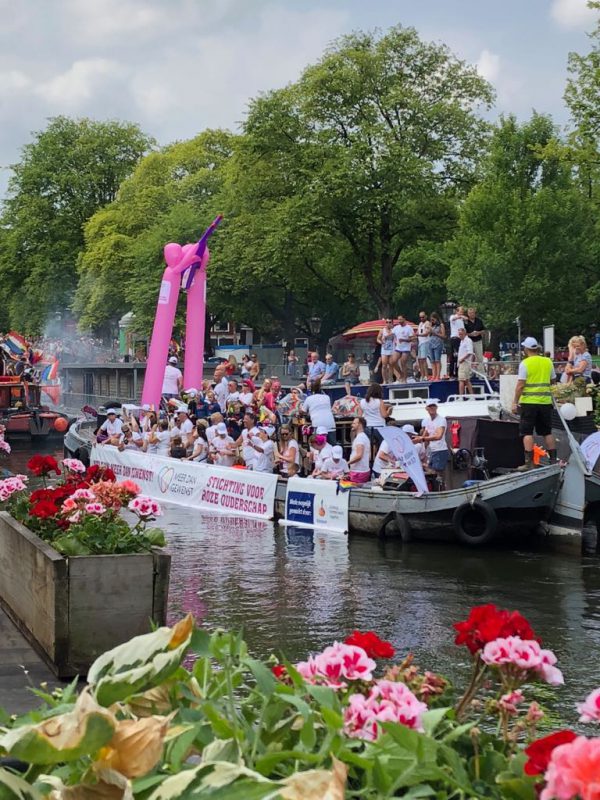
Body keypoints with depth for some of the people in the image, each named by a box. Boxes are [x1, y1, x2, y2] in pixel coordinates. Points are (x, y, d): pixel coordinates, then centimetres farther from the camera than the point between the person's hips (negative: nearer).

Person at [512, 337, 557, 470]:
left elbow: (520, 385, -12)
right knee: (547, 432, 14)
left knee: (527, 433, 0)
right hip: (545, 401, 5)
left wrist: (515, 402, -6)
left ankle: (529, 463, -5)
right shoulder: (548, 362, 6)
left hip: (529, 401, -5)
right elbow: (553, 380, 15)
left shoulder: (525, 363, -9)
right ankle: (553, 460, 17)